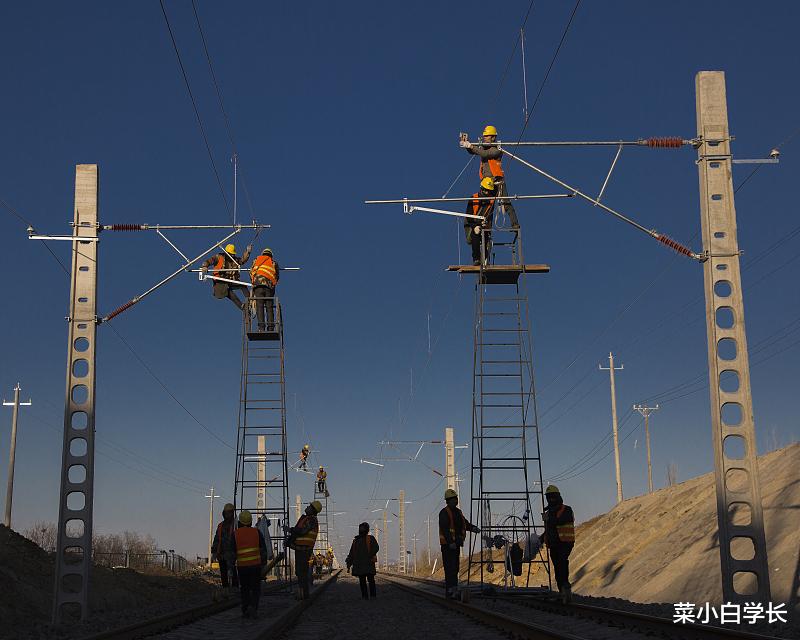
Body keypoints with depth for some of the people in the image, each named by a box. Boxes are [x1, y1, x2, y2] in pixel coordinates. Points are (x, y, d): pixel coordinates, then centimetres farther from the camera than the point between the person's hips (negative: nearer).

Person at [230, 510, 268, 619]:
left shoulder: (236, 534, -1)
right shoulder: (256, 532, 1)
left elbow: (232, 551, 0)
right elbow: (263, 549, 3)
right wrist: (264, 561, 15)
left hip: (242, 566, 0)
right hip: (255, 564, 0)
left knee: (244, 589, 13)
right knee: (255, 589, 7)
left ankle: (245, 611, 10)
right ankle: (253, 607, -14)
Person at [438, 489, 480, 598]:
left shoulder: (458, 512, 18)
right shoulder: (444, 513, -9)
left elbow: (465, 524, 16)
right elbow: (444, 529, -17)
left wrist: (473, 528, -5)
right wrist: (451, 542, -24)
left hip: (456, 544, 9)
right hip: (447, 544, -9)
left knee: (455, 567, 10)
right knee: (450, 567, -11)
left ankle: (453, 590, 16)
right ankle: (449, 591, -10)